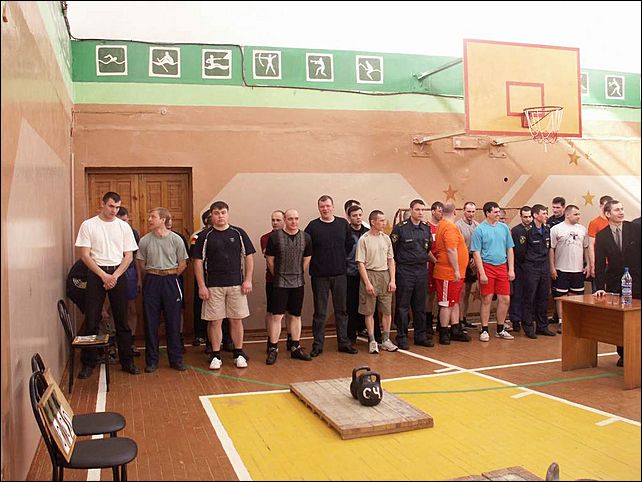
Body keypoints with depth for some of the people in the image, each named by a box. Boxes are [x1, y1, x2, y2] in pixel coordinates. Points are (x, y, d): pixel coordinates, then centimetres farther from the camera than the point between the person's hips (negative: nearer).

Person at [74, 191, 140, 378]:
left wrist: (115, 276, -8)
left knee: (122, 320, 6)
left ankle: (127, 361, 15)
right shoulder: (88, 225, 0)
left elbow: (128, 256, 5)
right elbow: (85, 255, -4)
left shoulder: (124, 226, 6)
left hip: (118, 274, 2)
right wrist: (104, 275, -11)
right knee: (91, 320, 1)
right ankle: (88, 363, 13)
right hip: (96, 274, -2)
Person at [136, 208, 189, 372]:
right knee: (151, 322, 4)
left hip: (171, 281, -1)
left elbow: (182, 264, 4)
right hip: (151, 282, 1)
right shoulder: (144, 241, 1)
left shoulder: (176, 239, -2)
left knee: (173, 322, 4)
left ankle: (176, 359, 14)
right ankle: (151, 361, 14)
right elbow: (141, 266, 9)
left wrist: (170, 277, 4)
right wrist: (146, 282, 8)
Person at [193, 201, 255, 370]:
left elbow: (248, 257, 5)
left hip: (236, 285, 1)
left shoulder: (239, 233, 4)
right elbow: (198, 262, 0)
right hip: (213, 286, -1)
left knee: (236, 320, 7)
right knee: (215, 321, 4)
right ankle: (216, 356, 16)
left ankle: (238, 353, 20)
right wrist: (201, 286, -6)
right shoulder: (205, 237, 1)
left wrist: (248, 280, -2)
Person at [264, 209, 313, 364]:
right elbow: (270, 260, -1)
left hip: (298, 283, 4)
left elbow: (307, 259, 12)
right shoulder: (275, 236, -6)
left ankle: (295, 348, 20)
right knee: (276, 316, -5)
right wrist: (278, 276, 4)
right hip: (280, 283, -3)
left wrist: (298, 274, 10)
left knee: (296, 316, 11)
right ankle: (273, 349, 4)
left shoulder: (306, 237, 4)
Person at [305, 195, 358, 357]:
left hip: (340, 274, 2)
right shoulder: (313, 226, -3)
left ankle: (344, 342, 20)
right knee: (319, 312, 5)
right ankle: (318, 344, 13)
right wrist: (314, 263, -2)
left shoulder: (343, 224, 5)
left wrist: (341, 259, 8)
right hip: (320, 275, -2)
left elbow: (349, 244, 14)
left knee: (341, 310, 10)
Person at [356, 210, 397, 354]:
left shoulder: (386, 238, 8)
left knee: (387, 310, 6)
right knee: (369, 311, 3)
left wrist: (392, 280, 3)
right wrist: (367, 283, -13)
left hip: (385, 275, 4)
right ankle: (372, 341, 12)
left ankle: (386, 340, 17)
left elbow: (391, 260, 11)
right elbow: (361, 263, -8)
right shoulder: (364, 239, -6)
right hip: (370, 274, -4)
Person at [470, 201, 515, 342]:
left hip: (502, 267, 4)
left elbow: (509, 249, 12)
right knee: (486, 300, 1)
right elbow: (476, 253, -7)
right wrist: (482, 273, -13)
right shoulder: (480, 229, -5)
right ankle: (484, 330, 11)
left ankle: (500, 330, 19)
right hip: (487, 266, -4)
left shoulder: (504, 227, 8)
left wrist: (511, 269, 5)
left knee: (505, 299, 5)